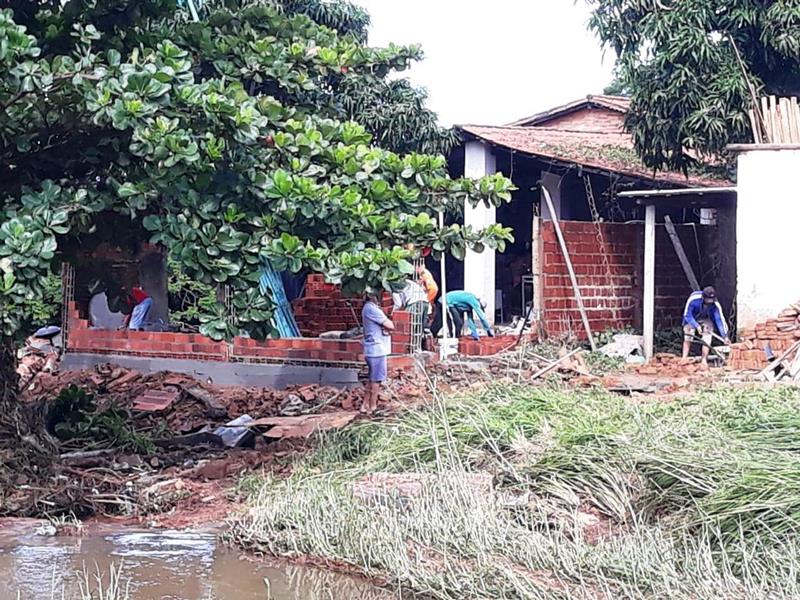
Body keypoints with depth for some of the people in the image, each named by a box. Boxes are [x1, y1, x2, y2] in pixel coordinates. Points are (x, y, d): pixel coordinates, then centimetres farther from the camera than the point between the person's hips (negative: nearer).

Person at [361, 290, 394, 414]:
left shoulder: (369, 308, 15)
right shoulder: (371, 308, -17)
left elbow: (385, 326, 11)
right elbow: (390, 326, -18)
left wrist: (385, 328, -11)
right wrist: (388, 326, 3)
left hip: (372, 350, 10)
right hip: (377, 349, -10)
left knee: (372, 379, 17)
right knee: (376, 380, -3)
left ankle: (366, 405, 22)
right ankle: (372, 408, 1)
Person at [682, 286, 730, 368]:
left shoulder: (715, 305, -32)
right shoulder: (693, 299, -37)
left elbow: (720, 320, -27)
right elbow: (687, 315, -26)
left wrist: (725, 336, -30)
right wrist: (697, 326, -36)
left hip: (705, 320, 1)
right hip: (691, 318, -1)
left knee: (707, 337, -15)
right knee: (688, 336, -15)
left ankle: (704, 361, -10)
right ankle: (684, 359, -12)